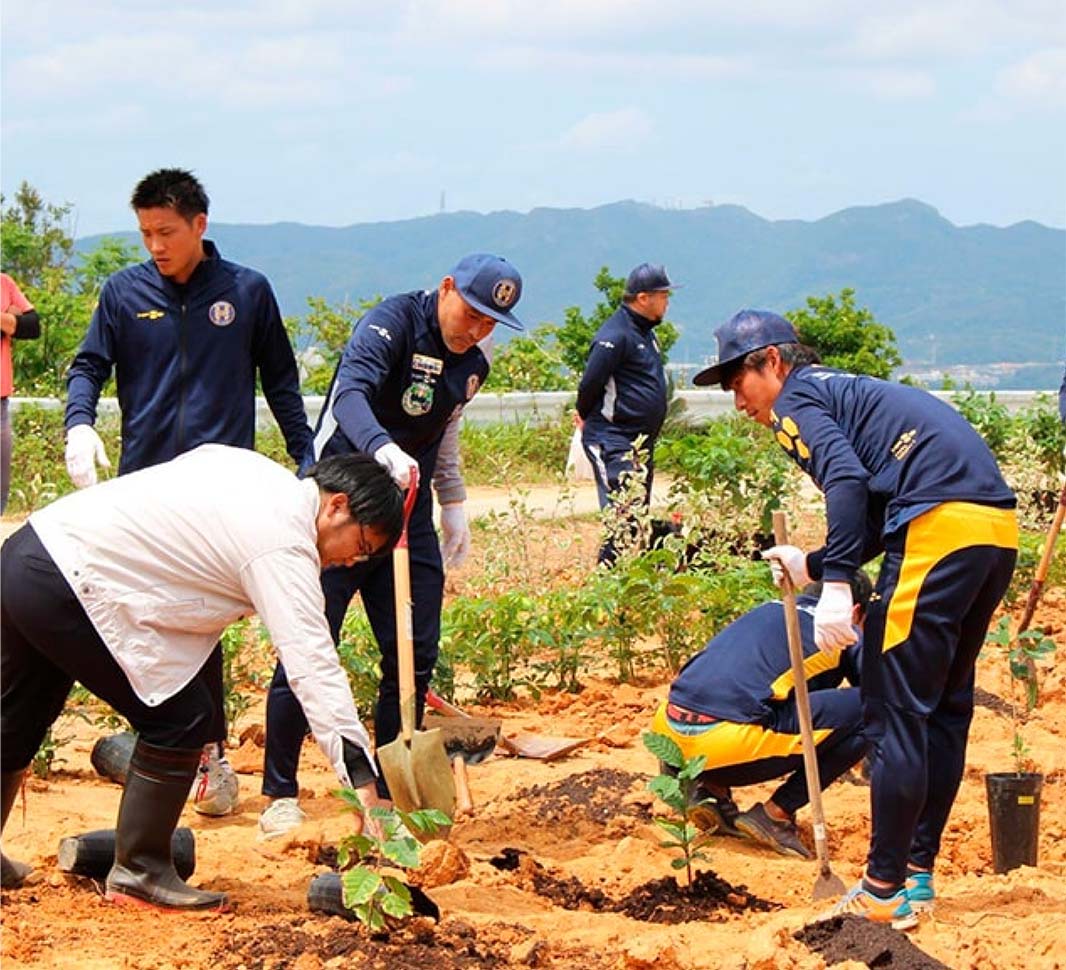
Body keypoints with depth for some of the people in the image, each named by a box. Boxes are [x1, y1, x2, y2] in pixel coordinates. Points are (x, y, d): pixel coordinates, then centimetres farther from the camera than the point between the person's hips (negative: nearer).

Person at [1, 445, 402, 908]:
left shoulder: (258, 470, 12)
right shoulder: (284, 548, -15)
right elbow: (313, 669, -21)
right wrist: (364, 786, -23)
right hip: (63, 587, -10)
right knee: (181, 718, -5)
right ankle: (139, 871, 6)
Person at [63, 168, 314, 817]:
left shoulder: (247, 291, 4)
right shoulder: (125, 292, 6)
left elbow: (280, 380, 11)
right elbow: (89, 366, 7)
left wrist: (309, 459, 8)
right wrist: (80, 425, -13)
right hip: (145, 483, 3)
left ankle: (209, 754, -4)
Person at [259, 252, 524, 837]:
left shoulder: (472, 366, 10)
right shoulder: (393, 322, -14)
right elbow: (351, 392, -32)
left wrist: (454, 505, 21)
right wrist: (384, 449, -50)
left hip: (408, 514, 7)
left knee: (415, 656, 2)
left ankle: (390, 793, 16)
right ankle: (280, 795, 5)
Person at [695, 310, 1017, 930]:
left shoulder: (796, 399, 5)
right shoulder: (850, 390, 31)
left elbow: (846, 480, -15)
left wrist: (837, 584, -21)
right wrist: (813, 565, 35)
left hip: (941, 528, -9)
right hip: (998, 526, 9)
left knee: (895, 711, -3)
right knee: (945, 705, 17)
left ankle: (885, 891, 1)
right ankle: (918, 873, 23)